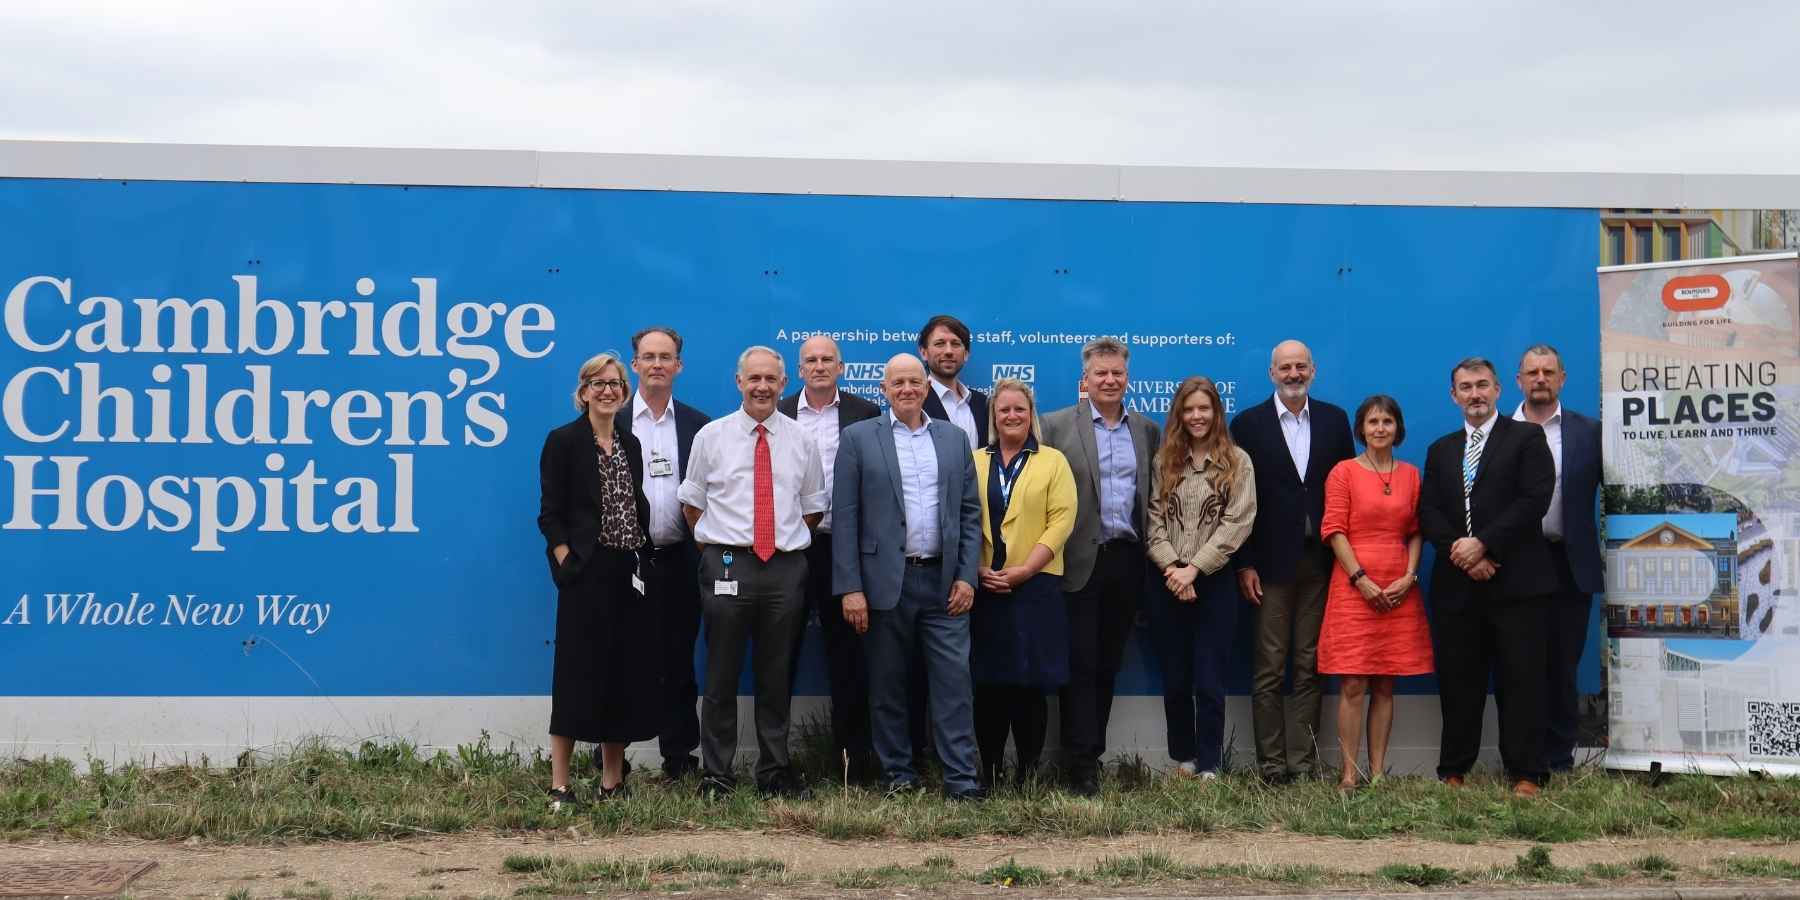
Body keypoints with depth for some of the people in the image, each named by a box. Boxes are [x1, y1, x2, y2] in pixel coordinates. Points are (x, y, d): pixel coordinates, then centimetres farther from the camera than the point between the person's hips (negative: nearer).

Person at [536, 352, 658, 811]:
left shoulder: (631, 445, 15)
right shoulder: (564, 441, -2)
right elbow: (550, 513, -6)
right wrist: (568, 565, -15)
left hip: (629, 575, 6)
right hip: (587, 574, -6)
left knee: (625, 676, 7)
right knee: (578, 675, -6)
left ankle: (612, 782, 15)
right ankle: (560, 786, -1)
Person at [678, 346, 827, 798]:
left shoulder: (801, 440, 8)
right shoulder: (711, 436, 3)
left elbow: (813, 507, 17)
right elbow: (691, 503, 10)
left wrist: (790, 541, 9)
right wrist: (715, 546, 6)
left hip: (786, 568, 2)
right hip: (727, 565, -2)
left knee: (777, 676, 9)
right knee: (721, 675, 1)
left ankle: (775, 773, 19)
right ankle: (716, 774, 10)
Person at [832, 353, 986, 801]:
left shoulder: (954, 439, 11)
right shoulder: (857, 439, 3)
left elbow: (970, 513, 11)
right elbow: (844, 518, -2)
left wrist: (967, 576, 1)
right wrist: (850, 588, -8)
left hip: (944, 581, 2)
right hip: (886, 582, -1)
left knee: (954, 680, -3)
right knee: (887, 685, 6)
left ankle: (961, 777, 0)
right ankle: (898, 773, 17)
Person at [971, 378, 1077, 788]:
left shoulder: (1053, 461, 5)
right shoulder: (974, 462, 12)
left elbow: (1061, 521, -3)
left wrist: (1024, 570, -12)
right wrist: (977, 570, -8)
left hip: (1036, 586, -2)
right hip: (983, 588, 2)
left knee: (1030, 684, -3)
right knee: (987, 684, 3)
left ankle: (1028, 772, 5)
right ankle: (989, 772, 10)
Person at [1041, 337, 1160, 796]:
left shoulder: (1147, 431, 12)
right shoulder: (1056, 425, -1)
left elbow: (1155, 495, 16)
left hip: (1128, 562, 4)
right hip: (1082, 562, -4)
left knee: (1107, 665, 9)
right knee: (1081, 664, -4)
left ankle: (1092, 753, 17)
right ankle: (1081, 763, -2)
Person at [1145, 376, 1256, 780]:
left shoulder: (1237, 462, 2)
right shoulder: (1164, 461, 9)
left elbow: (1236, 524, -6)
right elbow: (1154, 521, 2)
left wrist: (1194, 569, -13)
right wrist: (1171, 568, -12)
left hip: (1215, 582, -2)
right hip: (1168, 582, 3)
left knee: (1209, 682, -3)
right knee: (1175, 680, 8)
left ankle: (1208, 767, 4)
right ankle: (1183, 760, 20)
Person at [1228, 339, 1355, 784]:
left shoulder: (1334, 420, 8)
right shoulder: (1248, 424, 1)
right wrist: (1244, 565, -7)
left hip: (1320, 560, 2)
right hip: (1271, 561, -2)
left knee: (1309, 668, 5)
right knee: (1269, 671, 1)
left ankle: (1303, 762, 10)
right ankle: (1272, 764, 5)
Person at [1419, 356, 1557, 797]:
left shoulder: (1527, 437, 3)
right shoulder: (1440, 450, 17)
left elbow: (1534, 499, -9)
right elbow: (1428, 513, 8)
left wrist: (1483, 545, -14)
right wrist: (1460, 552, -9)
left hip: (1515, 581, -4)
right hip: (1456, 584, 4)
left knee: (1521, 679, -2)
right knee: (1457, 681, 7)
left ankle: (1525, 774, 1)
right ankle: (1453, 771, 13)